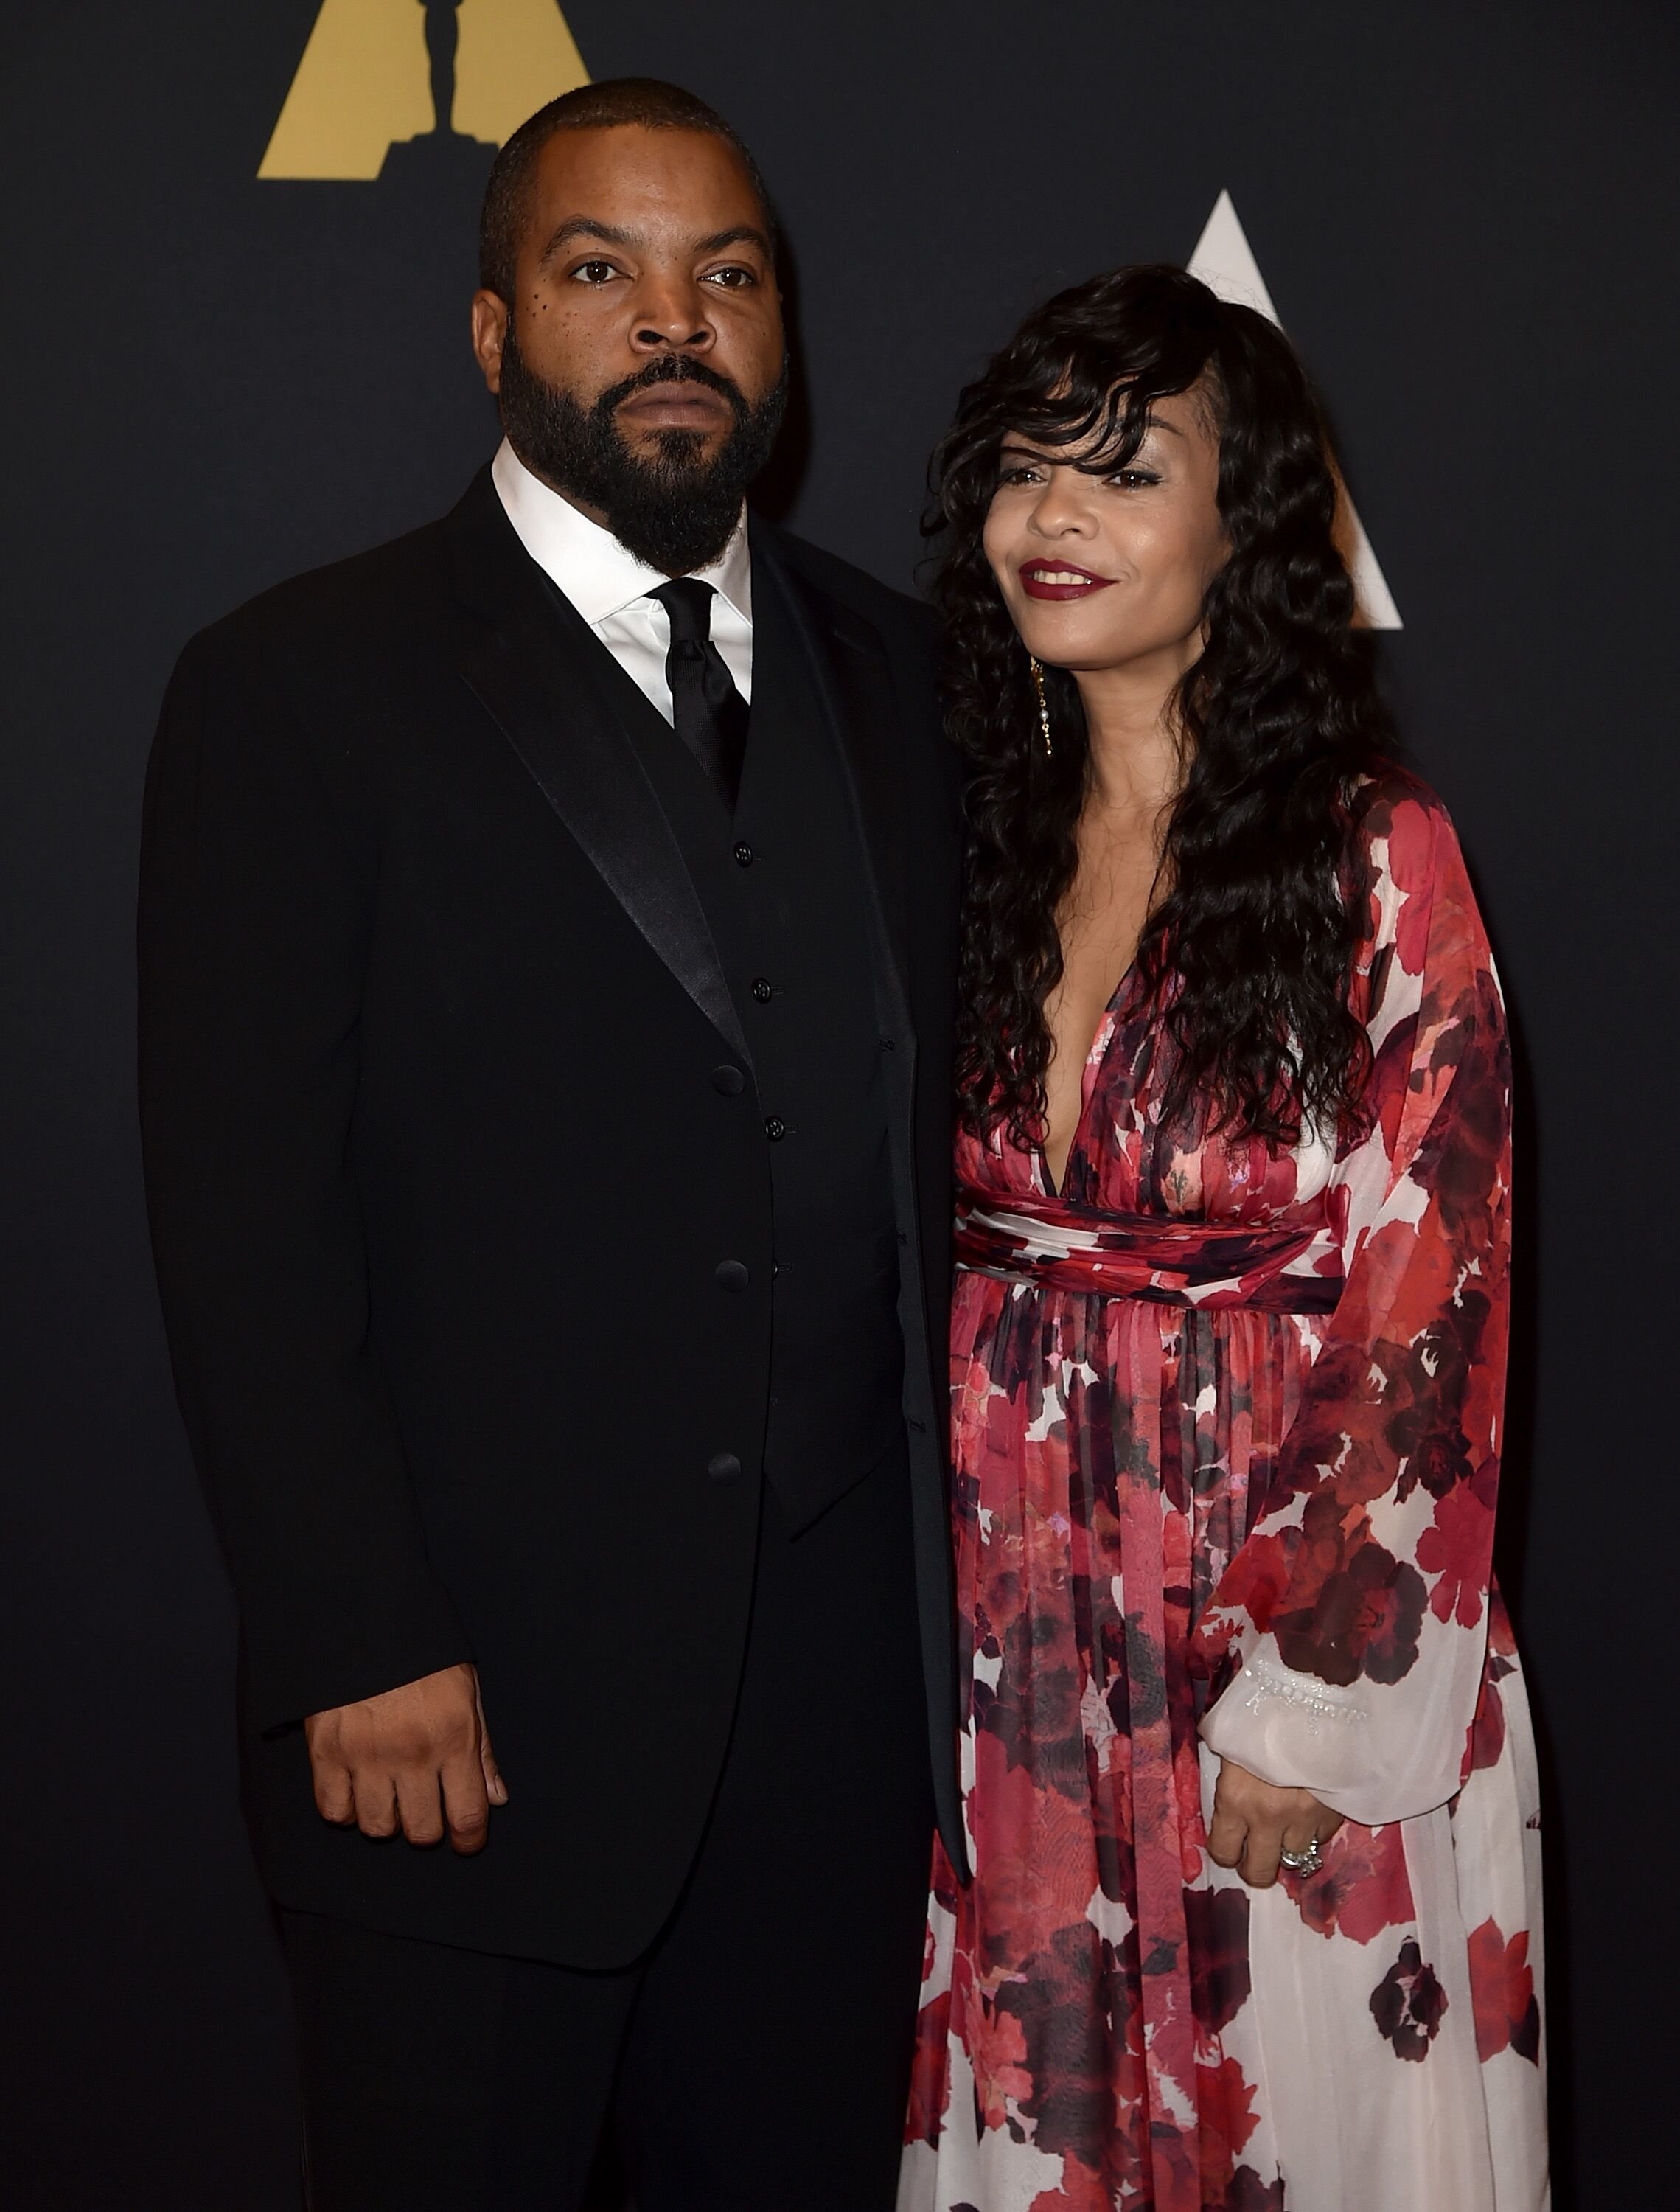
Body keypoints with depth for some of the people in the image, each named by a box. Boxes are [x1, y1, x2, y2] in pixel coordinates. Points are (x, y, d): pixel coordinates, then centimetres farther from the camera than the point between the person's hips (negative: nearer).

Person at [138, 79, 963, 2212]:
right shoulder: (301, 688, -5)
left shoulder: (890, 670, 10)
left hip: (840, 1684, 5)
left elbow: (926, 1121, 10)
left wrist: (947, 1554, 5)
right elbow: (243, 1218, -10)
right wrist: (355, 1644, -14)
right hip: (468, 1696, -4)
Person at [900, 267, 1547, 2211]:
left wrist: (1315, 1688, -14)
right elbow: (921, 1237, 10)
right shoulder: (979, 843, 5)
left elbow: (1428, 1303, -11)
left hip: (1290, 1618, -4)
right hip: (1013, 1616, 4)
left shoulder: (1371, 856, -9)